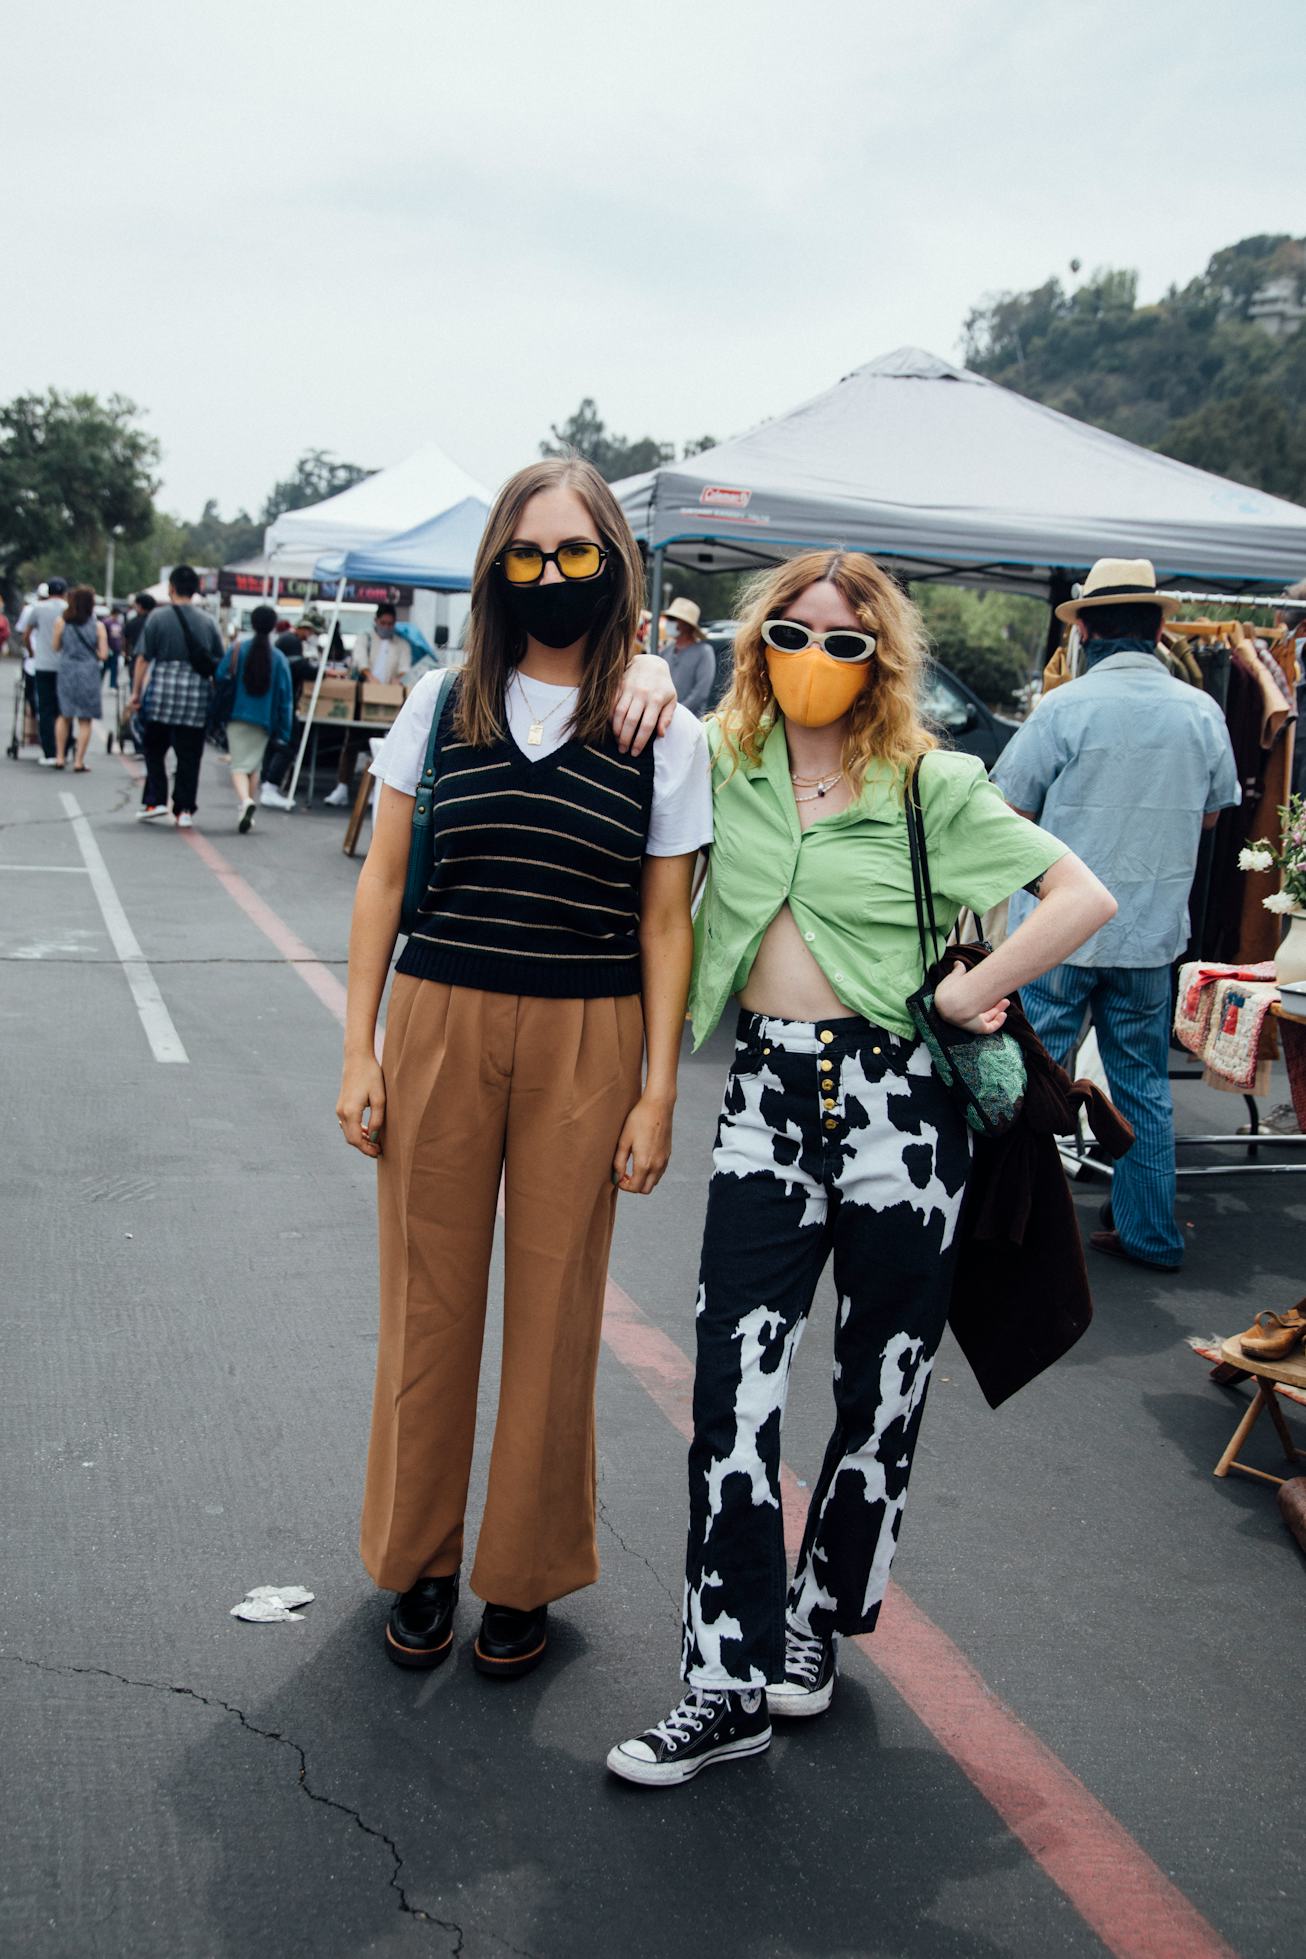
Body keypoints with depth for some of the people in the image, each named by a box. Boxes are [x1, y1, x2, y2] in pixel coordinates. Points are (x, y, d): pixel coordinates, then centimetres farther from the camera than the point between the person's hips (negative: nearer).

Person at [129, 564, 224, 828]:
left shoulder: (158, 616, -2)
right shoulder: (207, 621, 6)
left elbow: (143, 658, -3)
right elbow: (218, 663, 7)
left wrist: (136, 691, 3)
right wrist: (216, 695, 16)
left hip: (162, 690, -2)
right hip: (197, 693, 2)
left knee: (155, 749, 13)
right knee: (189, 755, 5)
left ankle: (155, 800, 5)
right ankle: (185, 809, 4)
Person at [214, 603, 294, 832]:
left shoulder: (236, 650, -2)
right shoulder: (279, 658, -2)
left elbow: (221, 682, -4)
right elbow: (285, 696, -2)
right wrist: (283, 730, 3)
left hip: (238, 716, -1)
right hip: (264, 719, 1)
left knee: (239, 765, -3)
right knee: (254, 766, 15)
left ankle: (245, 801, -30)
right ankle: (246, 815, 16)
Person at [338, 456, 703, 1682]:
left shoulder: (665, 734, 0)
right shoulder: (443, 703, 3)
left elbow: (665, 924, 2)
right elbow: (382, 880, 6)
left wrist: (658, 1091, -3)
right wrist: (359, 1051, 1)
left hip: (585, 1044, -1)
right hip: (439, 1026, 1)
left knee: (555, 1307, 7)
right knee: (429, 1300, 9)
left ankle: (525, 1575, 27)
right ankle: (419, 1560, 29)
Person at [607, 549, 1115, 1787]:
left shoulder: (930, 785, -1)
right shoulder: (720, 760, 7)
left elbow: (1085, 896, -4)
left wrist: (964, 994, -9)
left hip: (896, 1096, -2)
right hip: (766, 1095, 2)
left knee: (880, 1385, 9)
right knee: (733, 1382, -4)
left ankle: (819, 1616, 31)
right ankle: (730, 1682, 6)